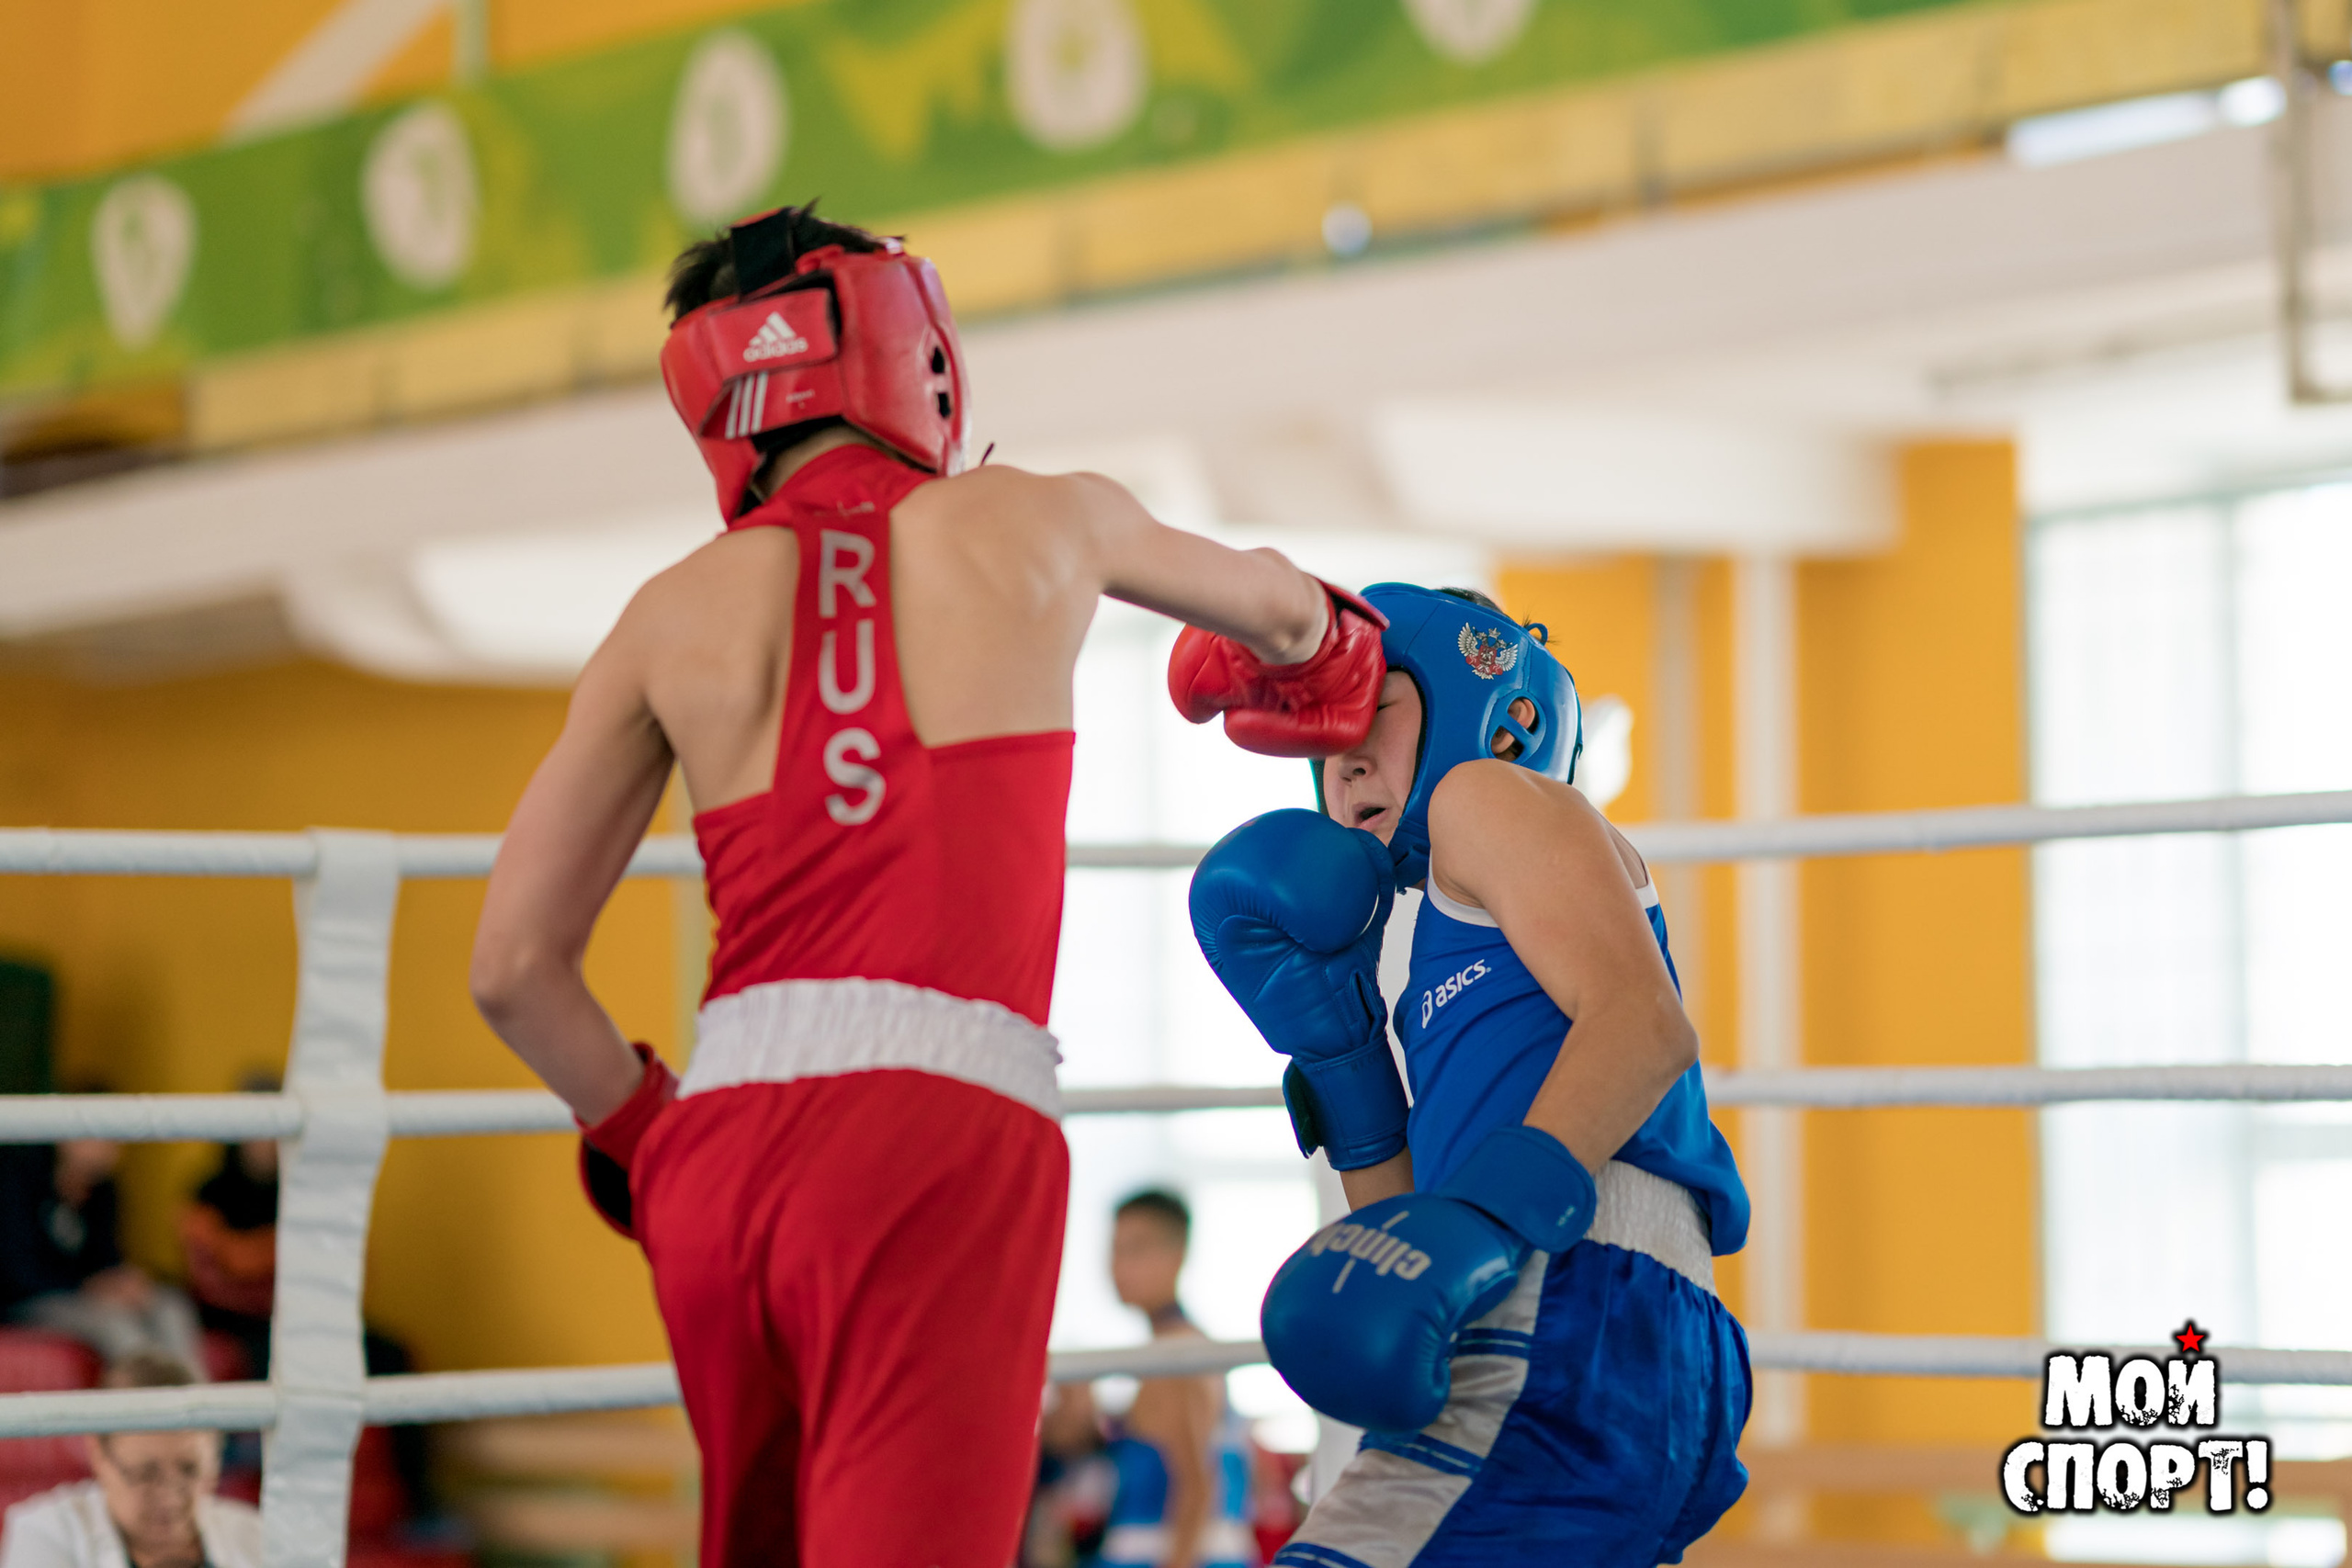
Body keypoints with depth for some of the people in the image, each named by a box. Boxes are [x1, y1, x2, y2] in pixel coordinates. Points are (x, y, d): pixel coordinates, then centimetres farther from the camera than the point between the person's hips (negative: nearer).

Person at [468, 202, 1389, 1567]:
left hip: (727, 1140, 4)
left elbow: (515, 964, 13)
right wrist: (1321, 655, 58)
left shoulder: (679, 614, 15)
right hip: (942, 1138, -4)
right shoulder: (1039, 523, 12)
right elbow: (1271, 605, 35)